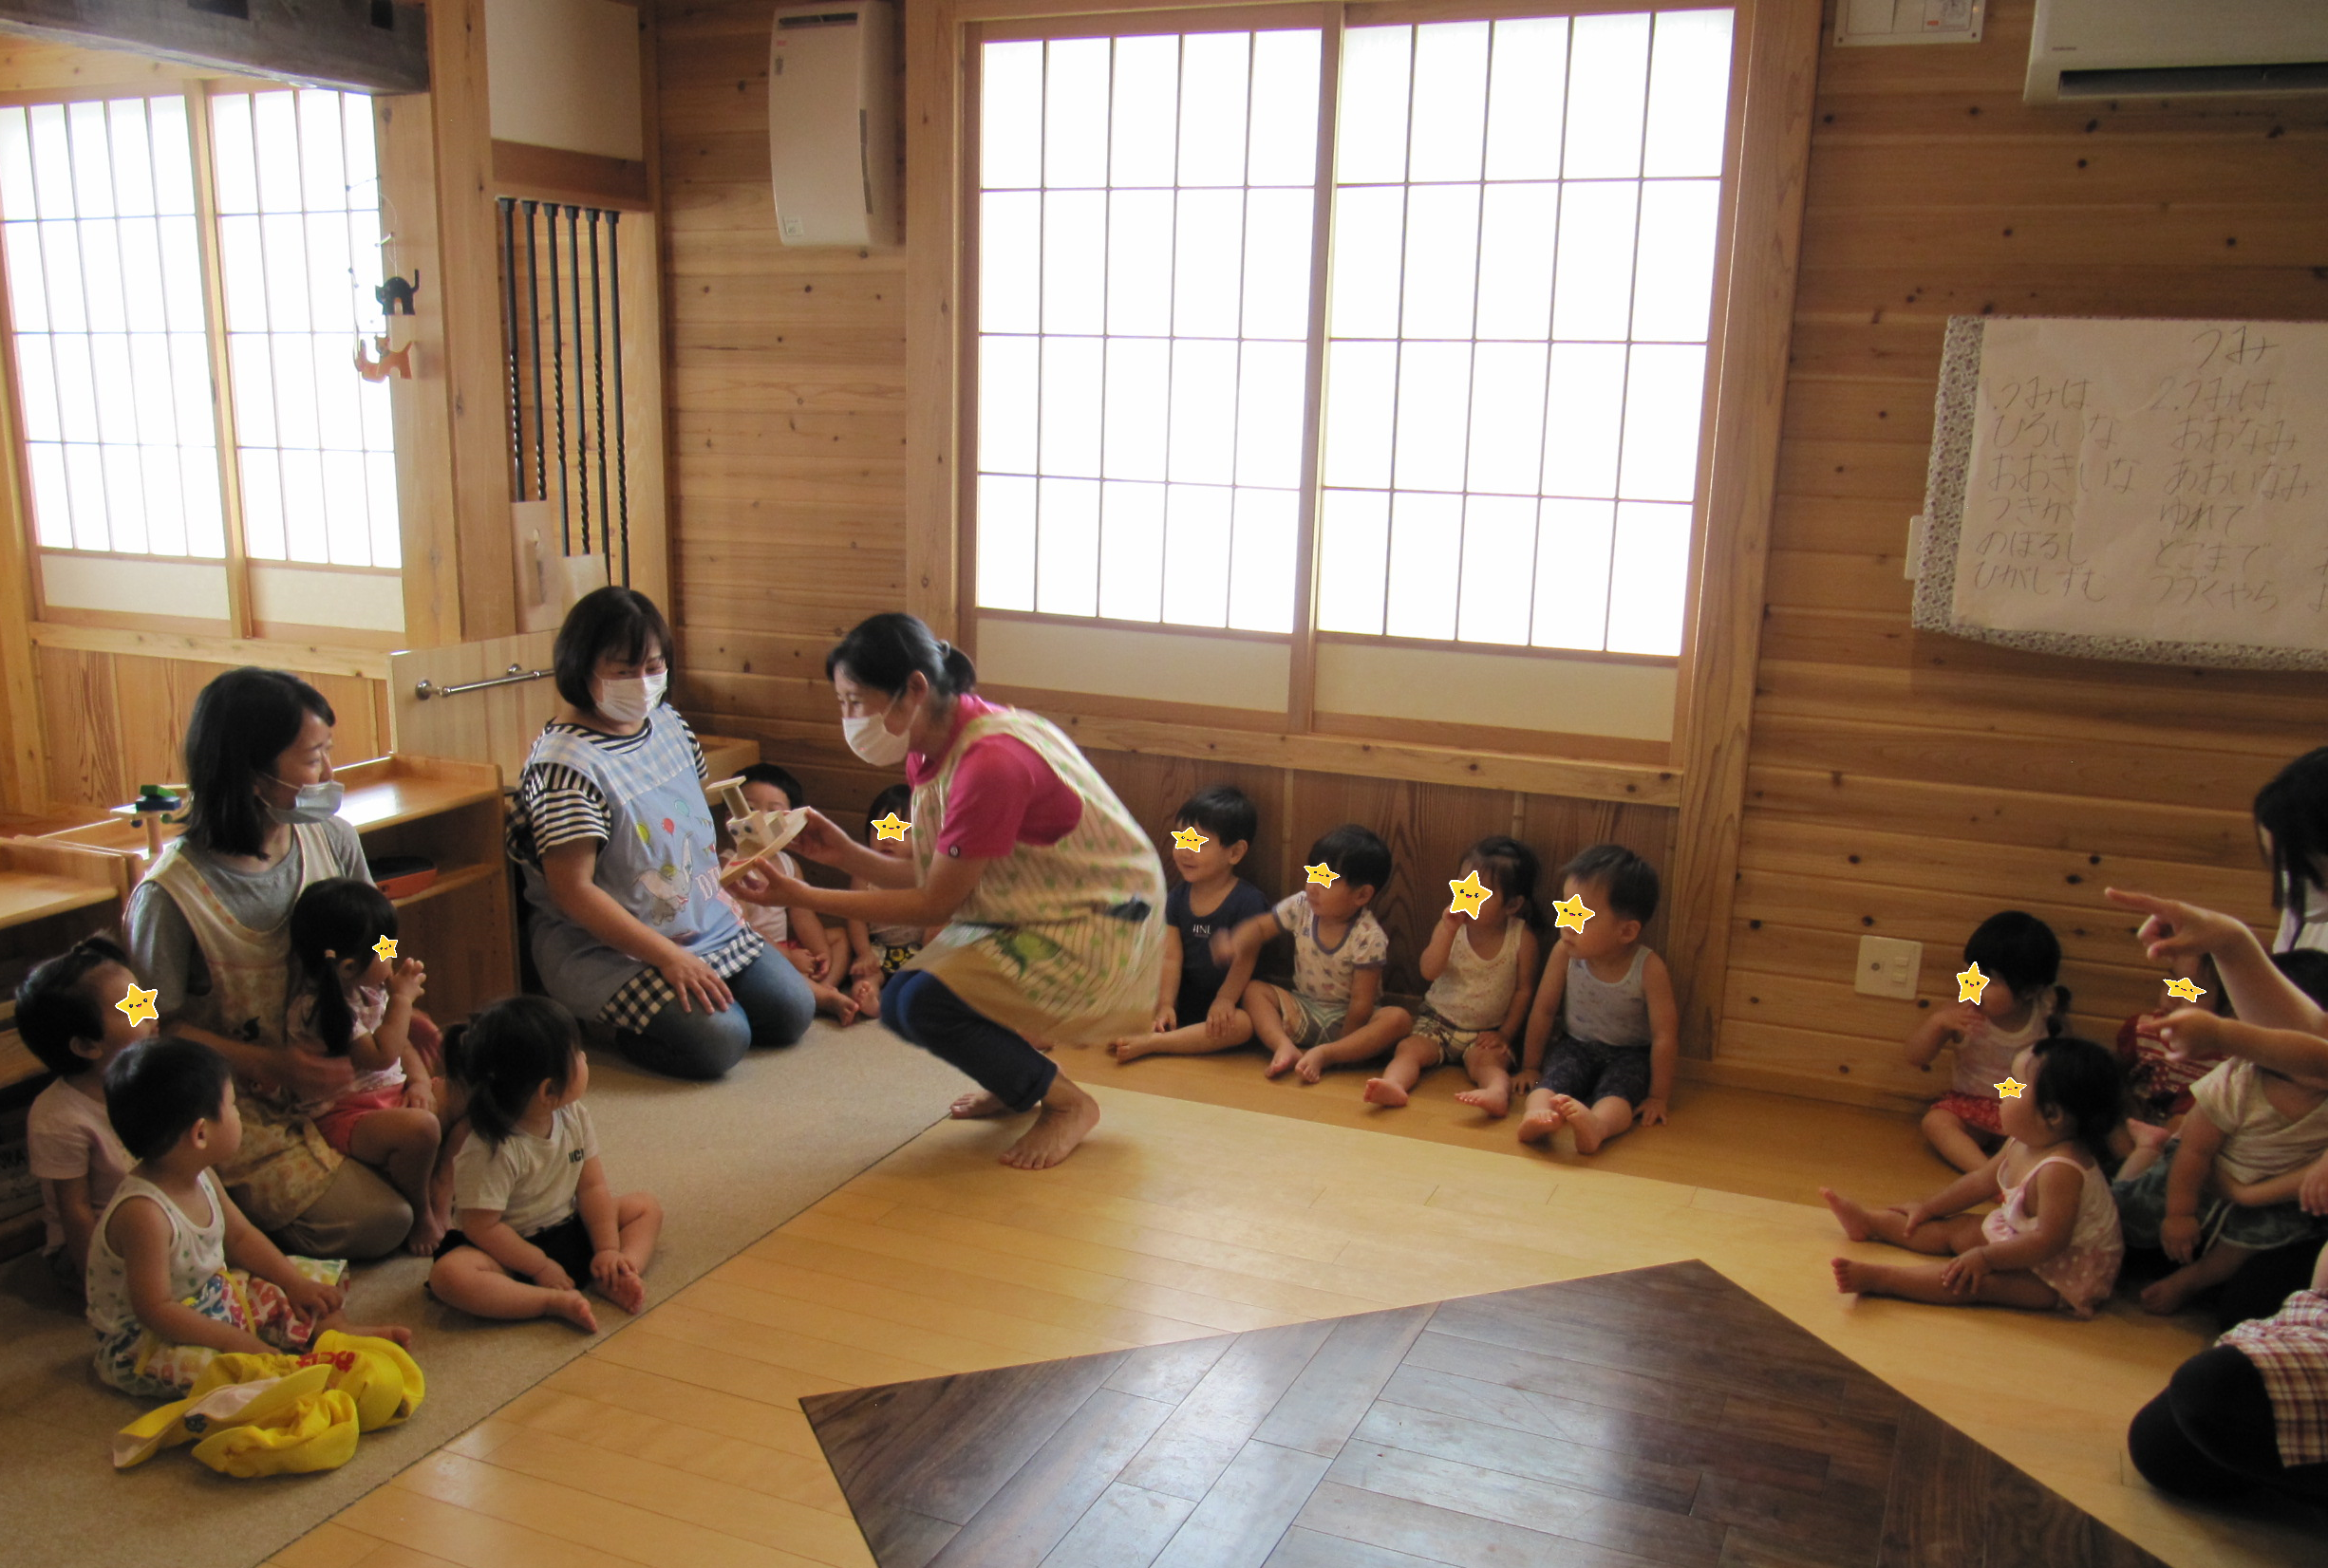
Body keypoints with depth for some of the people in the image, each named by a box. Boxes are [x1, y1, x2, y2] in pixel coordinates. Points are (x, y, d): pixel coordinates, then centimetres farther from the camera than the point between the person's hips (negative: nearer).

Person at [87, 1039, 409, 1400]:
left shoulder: (203, 1178, -3)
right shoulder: (143, 1212, -32)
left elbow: (241, 1237, 12)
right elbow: (155, 1310, -32)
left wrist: (295, 1283, 2)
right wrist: (239, 1341, -32)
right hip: (143, 1344, -9)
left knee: (316, 1279, 6)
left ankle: (340, 1331, -9)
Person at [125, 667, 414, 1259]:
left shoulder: (331, 839, -4)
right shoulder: (171, 895, -21)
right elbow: (158, 1028, -13)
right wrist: (275, 1066, -22)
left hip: (337, 1072, 6)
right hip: (246, 1109, -6)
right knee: (377, 1222, -16)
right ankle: (240, 1210, 11)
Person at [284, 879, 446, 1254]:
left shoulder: (371, 990, 6)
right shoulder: (313, 1009, -22)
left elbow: (403, 1043, 16)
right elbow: (381, 1055, -26)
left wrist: (420, 1079, -3)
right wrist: (403, 998, -16)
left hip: (392, 1091, 9)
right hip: (345, 1114, -9)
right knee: (420, 1128, -34)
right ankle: (421, 1212, -6)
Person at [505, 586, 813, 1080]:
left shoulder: (668, 723, 5)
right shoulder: (565, 764, -20)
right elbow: (573, 890, -22)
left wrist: (724, 892, 10)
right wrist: (668, 958, -25)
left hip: (706, 925, 8)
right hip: (603, 948, -8)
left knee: (792, 1011, -1)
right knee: (718, 1039, -24)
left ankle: (634, 1013, 13)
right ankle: (596, 1022, 2)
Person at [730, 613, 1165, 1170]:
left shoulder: (991, 762, -28)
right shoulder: (934, 747, 2)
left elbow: (936, 903, -21)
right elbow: (937, 879, 4)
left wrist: (803, 896, -20)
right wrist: (843, 852, -8)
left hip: (1098, 930, -9)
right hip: (1031, 917, 10)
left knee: (926, 1003, -23)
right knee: (900, 1003, -2)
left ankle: (1067, 1103, -2)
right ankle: (1019, 1081, 20)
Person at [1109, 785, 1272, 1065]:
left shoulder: (1248, 901, -9)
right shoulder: (1177, 897, 6)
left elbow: (1244, 960, -16)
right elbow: (1171, 958, -1)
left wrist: (1224, 1000, -29)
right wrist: (1165, 1005, -13)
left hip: (1224, 1004, -5)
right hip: (1185, 1002, 5)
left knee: (1243, 1024, -36)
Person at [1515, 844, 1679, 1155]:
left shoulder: (1650, 969, -22)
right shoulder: (1564, 953, -13)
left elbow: (1665, 1036, -17)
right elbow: (1543, 1010, -2)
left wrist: (1658, 1096, -14)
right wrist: (1530, 1066, 4)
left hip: (1628, 1055, -2)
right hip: (1574, 1046, 3)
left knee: (1617, 1090, -34)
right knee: (1554, 1076, -29)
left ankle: (1596, 1126, -65)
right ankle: (1535, 1117, -59)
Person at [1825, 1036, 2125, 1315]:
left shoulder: (2060, 1170, -34)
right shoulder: (2021, 1144, -2)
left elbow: (2050, 1239, -34)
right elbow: (1982, 1180, 12)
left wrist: (1985, 1257, -30)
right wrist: (1927, 1209, 19)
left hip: (2064, 1274, -10)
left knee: (1969, 1279, -25)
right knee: (1955, 1229, 15)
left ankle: (1876, 1278, -31)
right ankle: (1868, 1221, 28)